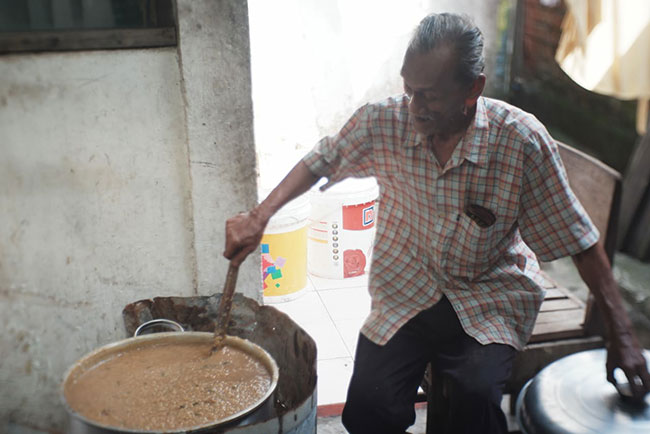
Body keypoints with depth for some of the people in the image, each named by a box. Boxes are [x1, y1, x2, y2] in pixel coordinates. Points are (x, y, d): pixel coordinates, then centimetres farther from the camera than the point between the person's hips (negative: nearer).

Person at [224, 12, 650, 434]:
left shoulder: (522, 140, -20)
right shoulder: (384, 122, -13)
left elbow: (581, 242, -12)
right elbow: (321, 161, 4)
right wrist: (260, 216, -10)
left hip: (491, 296, -1)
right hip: (406, 291, 2)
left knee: (477, 395, -28)